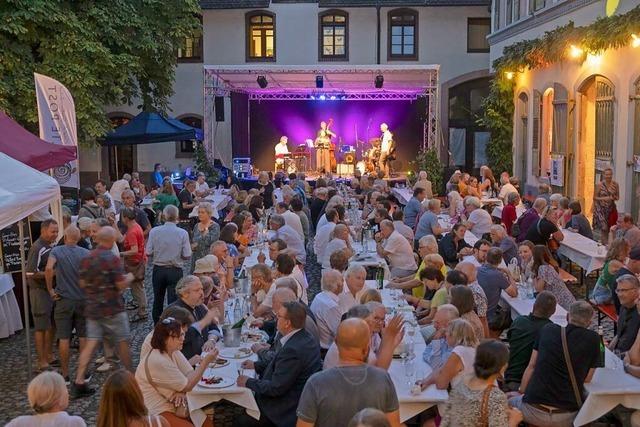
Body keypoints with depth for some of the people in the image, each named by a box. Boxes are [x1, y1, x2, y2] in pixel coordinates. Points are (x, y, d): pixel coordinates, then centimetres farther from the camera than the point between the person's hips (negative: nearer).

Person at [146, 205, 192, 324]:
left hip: (158, 270, 2)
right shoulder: (183, 233, -13)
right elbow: (187, 256, -10)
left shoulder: (154, 231, -10)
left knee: (157, 301, 17)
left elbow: (148, 253, -6)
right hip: (175, 271, -2)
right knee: (173, 302, 5)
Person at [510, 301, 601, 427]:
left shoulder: (548, 329, 4)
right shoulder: (593, 339, 0)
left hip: (534, 412, 0)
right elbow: (587, 379, 8)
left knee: (510, 402, 31)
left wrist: (522, 393, 19)